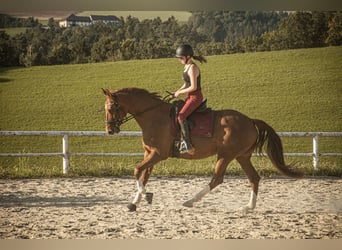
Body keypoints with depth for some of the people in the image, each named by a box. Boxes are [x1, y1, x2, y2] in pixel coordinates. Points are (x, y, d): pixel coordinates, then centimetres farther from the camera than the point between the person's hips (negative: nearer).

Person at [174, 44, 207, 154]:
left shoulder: (192, 68, -19)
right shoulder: (187, 66, 11)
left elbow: (193, 87, -23)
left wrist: (180, 92, -13)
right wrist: (178, 91, 6)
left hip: (195, 97, -11)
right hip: (190, 96, 11)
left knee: (181, 116, -24)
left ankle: (187, 144, -24)